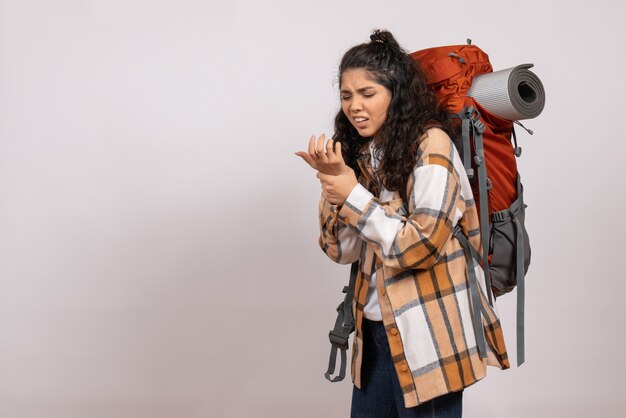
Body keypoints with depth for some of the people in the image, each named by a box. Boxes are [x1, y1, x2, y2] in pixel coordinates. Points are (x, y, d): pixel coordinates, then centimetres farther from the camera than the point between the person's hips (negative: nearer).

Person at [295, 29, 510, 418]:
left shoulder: (431, 144, -12)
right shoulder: (363, 153, 8)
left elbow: (421, 246, -17)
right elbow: (343, 250, 4)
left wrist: (353, 196, -16)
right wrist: (334, 182, -9)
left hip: (426, 335, -6)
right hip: (377, 330, 7)